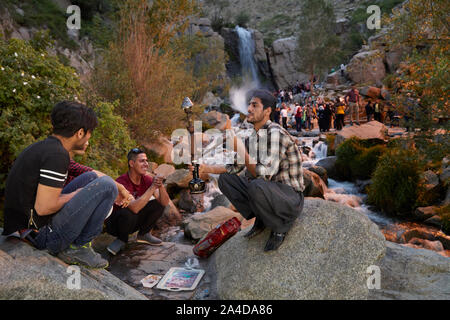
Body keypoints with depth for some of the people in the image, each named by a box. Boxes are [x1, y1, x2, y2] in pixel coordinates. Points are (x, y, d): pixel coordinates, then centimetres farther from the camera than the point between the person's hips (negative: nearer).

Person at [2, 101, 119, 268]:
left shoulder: (39, 147, 11)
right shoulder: (57, 155, -19)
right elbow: (44, 207, -23)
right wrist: (76, 194, -6)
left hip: (25, 229, 10)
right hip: (41, 234, -10)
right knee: (106, 185, -13)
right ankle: (79, 247, -2)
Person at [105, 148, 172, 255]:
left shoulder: (147, 180, -9)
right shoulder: (122, 182, -27)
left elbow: (165, 203, -15)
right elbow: (134, 208, -40)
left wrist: (161, 186, -34)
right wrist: (152, 187, -39)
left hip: (133, 222, 6)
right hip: (114, 223, -5)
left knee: (158, 204, -11)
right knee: (128, 213, -37)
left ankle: (144, 234, 8)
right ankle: (122, 239, -6)